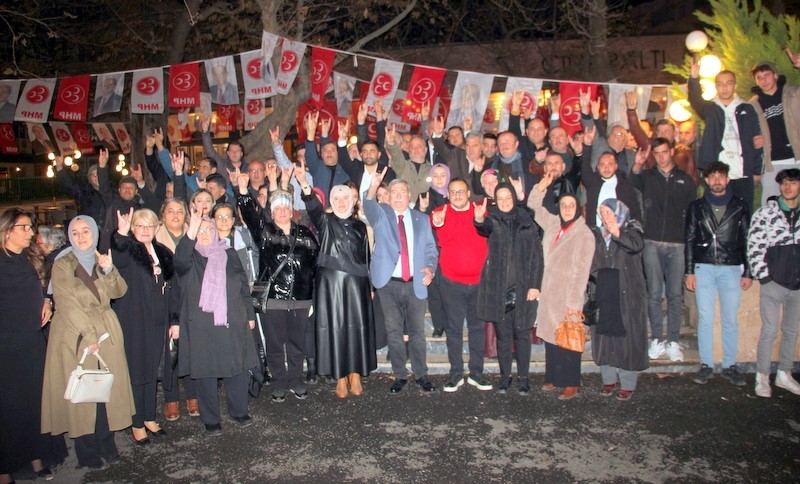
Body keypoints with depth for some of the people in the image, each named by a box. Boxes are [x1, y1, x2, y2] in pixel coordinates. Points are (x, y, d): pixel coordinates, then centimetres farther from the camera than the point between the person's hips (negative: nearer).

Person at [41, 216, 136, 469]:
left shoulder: (102, 260, 13)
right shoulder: (62, 265, 0)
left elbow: (119, 291, 1)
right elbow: (67, 304, -9)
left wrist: (109, 270, -17)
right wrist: (88, 334, -15)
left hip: (106, 333, 3)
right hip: (75, 337, -3)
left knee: (107, 389, 2)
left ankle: (106, 444, 12)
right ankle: (87, 451, 7)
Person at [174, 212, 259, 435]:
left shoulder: (229, 255, 11)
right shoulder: (191, 257, 3)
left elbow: (244, 285, 14)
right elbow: (179, 262, -23)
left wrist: (250, 314, 11)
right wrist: (190, 233, -35)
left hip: (232, 324, 2)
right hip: (200, 327, -2)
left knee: (238, 368, 5)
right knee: (205, 372, 3)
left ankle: (239, 411, 23)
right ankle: (211, 420, 16)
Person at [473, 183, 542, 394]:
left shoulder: (527, 223, 6)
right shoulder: (493, 220, 5)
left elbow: (537, 257, 4)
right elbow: (485, 228, -21)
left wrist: (535, 285, -4)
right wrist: (479, 219, -44)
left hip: (523, 288, 0)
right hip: (498, 288, 0)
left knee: (522, 333, 5)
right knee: (502, 334, 7)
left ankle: (523, 378, 16)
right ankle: (505, 377, 18)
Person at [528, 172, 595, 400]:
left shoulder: (584, 234, -12)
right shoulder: (553, 224, 5)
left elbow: (581, 270, -15)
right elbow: (534, 208, 20)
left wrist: (574, 302, -17)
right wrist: (541, 187, 3)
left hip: (568, 296, -6)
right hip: (548, 292, 6)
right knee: (550, 336, 13)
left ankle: (571, 384, 16)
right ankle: (553, 377, 27)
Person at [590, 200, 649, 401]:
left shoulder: (632, 228, -1)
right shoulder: (595, 234, 11)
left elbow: (637, 245, -24)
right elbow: (590, 262, 16)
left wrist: (616, 232, -39)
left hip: (628, 295, -4)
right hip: (602, 295, 4)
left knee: (628, 337, -1)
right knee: (604, 336, 8)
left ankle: (628, 384, 10)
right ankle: (609, 379, 22)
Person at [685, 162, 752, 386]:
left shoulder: (739, 206, 8)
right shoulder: (696, 207, 9)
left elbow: (746, 240, 8)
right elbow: (690, 240, 7)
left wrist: (747, 273, 4)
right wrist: (689, 271, 1)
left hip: (731, 268, 0)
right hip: (703, 268, 0)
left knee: (730, 319, 4)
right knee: (705, 319, 2)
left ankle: (730, 365, 14)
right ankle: (706, 365, 10)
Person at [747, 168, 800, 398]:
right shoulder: (766, 213, -6)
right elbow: (754, 247, -8)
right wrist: (763, 276, -9)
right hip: (774, 282, -4)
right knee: (770, 331, -2)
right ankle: (762, 377, 10)